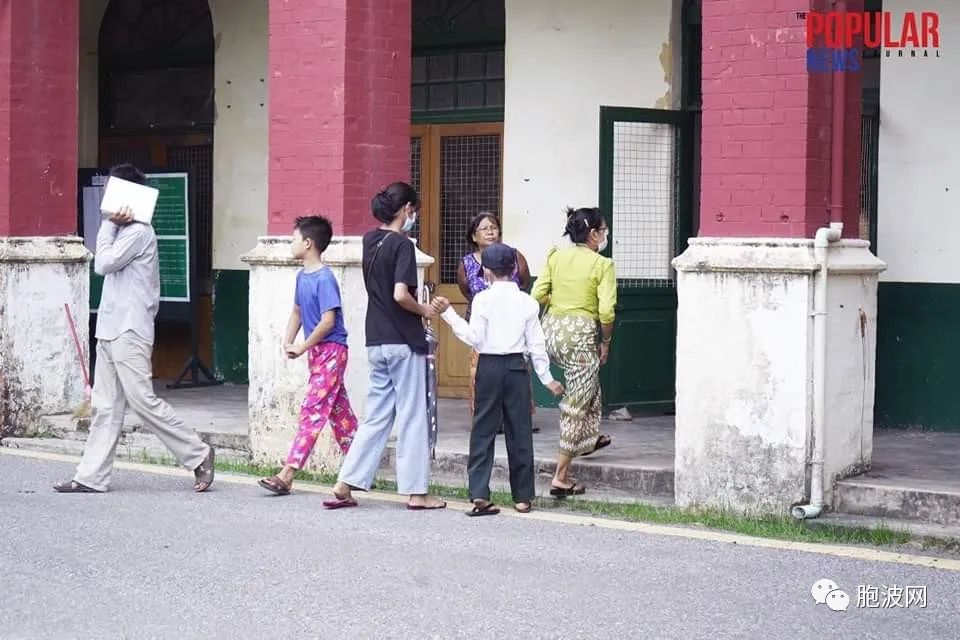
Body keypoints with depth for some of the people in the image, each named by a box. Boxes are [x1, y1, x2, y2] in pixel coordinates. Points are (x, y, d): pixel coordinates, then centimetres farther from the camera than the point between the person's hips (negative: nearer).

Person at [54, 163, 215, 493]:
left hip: (129, 332, -10)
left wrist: (109, 224, -9)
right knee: (105, 407, 8)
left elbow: (104, 263, -16)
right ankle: (91, 477, 9)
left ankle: (198, 455, 3)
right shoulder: (124, 231, 18)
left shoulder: (138, 231, -12)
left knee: (143, 401, -7)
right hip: (111, 330, 10)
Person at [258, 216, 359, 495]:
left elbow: (328, 321, -22)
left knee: (312, 411, -10)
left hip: (331, 350, -9)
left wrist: (302, 347, -14)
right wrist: (288, 341, 3)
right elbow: (297, 312, 18)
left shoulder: (324, 279, -18)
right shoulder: (302, 276, 9)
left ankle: (287, 475, -13)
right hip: (317, 351, 9)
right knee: (339, 411, 13)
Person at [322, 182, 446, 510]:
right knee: (411, 417, 2)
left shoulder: (370, 240, 9)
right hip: (404, 342, -7)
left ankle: (345, 484, 8)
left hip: (376, 342, 7)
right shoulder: (402, 245, -14)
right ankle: (416, 492, 9)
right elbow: (400, 295, -24)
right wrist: (424, 310, -7)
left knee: (377, 416, 12)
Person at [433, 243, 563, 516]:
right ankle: (523, 497, 10)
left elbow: (474, 338, -10)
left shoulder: (483, 299, -4)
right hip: (517, 367, 2)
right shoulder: (527, 302, 3)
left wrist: (448, 313, -6)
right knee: (519, 432, 7)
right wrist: (547, 378, 11)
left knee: (483, 430, 3)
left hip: (489, 366, -2)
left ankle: (479, 495, -5)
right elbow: (536, 345, 4)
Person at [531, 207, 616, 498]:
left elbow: (537, 295, 1)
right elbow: (606, 312, -12)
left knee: (590, 379, 33)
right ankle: (561, 477, 0)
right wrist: (606, 342, 3)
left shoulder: (555, 256, 6)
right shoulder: (603, 265, -7)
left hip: (550, 330, 7)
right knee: (576, 406, 0)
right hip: (580, 333, -6)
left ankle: (590, 437, 42)